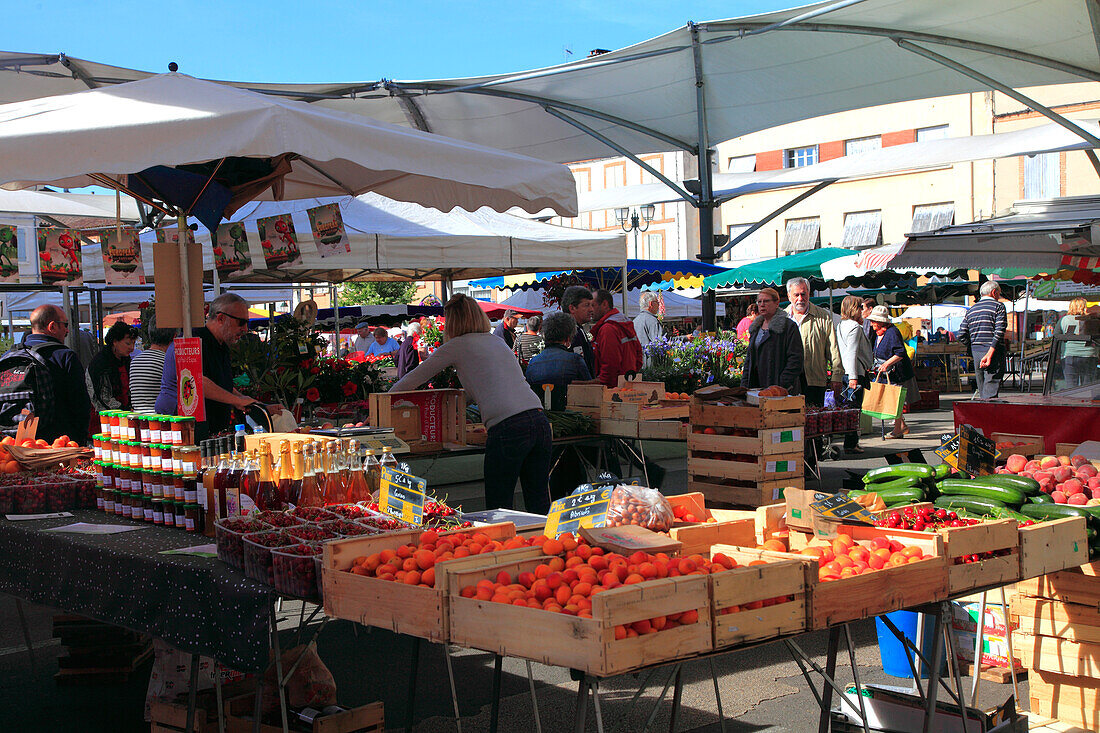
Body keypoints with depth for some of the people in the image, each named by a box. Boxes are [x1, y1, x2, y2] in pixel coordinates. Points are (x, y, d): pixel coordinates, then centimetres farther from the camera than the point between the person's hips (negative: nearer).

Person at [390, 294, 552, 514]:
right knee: (539, 504, 10)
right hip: (540, 420, 7)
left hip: (509, 428, -7)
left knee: (498, 508, 1)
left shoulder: (458, 346, 7)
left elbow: (414, 379, 15)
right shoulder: (498, 341, 25)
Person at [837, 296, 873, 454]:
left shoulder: (841, 326, 16)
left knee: (851, 409, 14)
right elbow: (852, 353, -20)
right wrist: (853, 377, -23)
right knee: (854, 409, -6)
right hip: (855, 372, -9)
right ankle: (851, 444, -4)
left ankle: (851, 442, 18)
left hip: (844, 373, 9)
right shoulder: (855, 327, -13)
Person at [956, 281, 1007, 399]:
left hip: (976, 353, 6)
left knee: (982, 391, 13)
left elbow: (962, 335, 12)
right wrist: (989, 354, -20)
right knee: (990, 393, -11)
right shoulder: (998, 306, -2)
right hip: (993, 351, -6)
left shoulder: (971, 309, 16)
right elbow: (999, 332, -15)